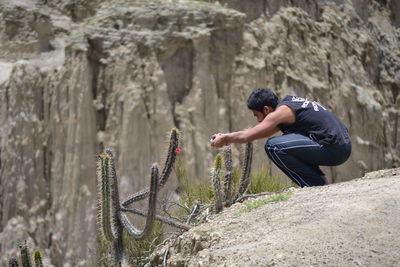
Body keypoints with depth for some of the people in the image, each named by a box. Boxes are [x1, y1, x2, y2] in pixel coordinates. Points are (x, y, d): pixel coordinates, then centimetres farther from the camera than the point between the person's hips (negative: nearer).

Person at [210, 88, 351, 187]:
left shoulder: (281, 112, -10)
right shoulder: (289, 102, 18)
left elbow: (246, 136, -11)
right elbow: (265, 132, 29)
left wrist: (225, 139, 8)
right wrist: (227, 136, 27)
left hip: (333, 148, -10)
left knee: (273, 146, -13)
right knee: (286, 142, 24)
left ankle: (316, 185, -8)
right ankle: (319, 181, 15)